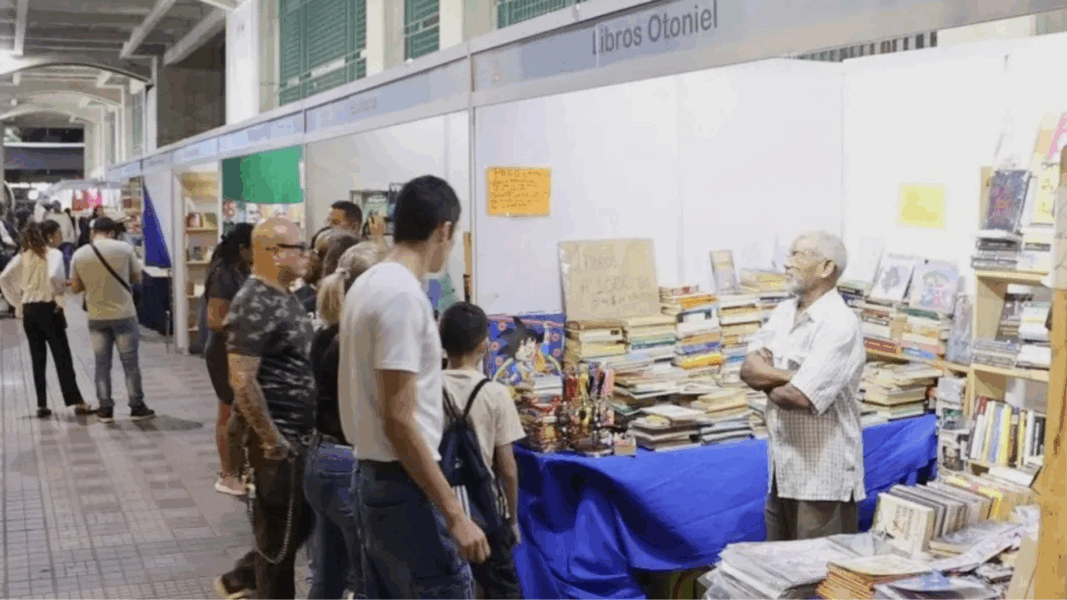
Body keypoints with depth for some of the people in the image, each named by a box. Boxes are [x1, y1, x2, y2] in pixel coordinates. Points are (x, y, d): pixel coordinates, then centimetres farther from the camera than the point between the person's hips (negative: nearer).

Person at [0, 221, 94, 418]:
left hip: (28, 311, 5)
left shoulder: (24, 255, 8)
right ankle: (77, 402, 2)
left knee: (37, 359, 10)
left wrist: (17, 302, 7)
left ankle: (41, 405, 12)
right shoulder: (54, 253, -9)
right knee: (62, 358, 1)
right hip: (48, 309, -5)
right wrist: (59, 298, -13)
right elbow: (53, 276, -28)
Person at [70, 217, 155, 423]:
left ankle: (105, 408, 13)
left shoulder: (79, 255, -3)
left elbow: (75, 288, 4)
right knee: (130, 362, 6)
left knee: (102, 363, 10)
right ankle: (137, 406, 11)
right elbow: (137, 278, 2)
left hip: (96, 317, 2)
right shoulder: (124, 248, -9)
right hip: (123, 314, -2)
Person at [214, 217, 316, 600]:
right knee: (279, 533, 4)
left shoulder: (283, 297, 11)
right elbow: (241, 380, -24)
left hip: (300, 434, 10)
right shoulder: (254, 305, -19)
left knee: (301, 521, 19)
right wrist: (271, 439, -21)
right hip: (279, 438, -10)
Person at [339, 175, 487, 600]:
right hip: (404, 484, -10)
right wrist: (454, 514, -22)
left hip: (372, 475, 10)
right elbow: (398, 422, -23)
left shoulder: (367, 284, 10)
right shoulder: (404, 295, -20)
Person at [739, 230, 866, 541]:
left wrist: (767, 381, -5)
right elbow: (748, 369, 0)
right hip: (783, 469, 8)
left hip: (822, 478, -8)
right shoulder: (784, 312, 8)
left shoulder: (839, 324, -18)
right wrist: (791, 377, -16)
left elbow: (798, 396, -26)